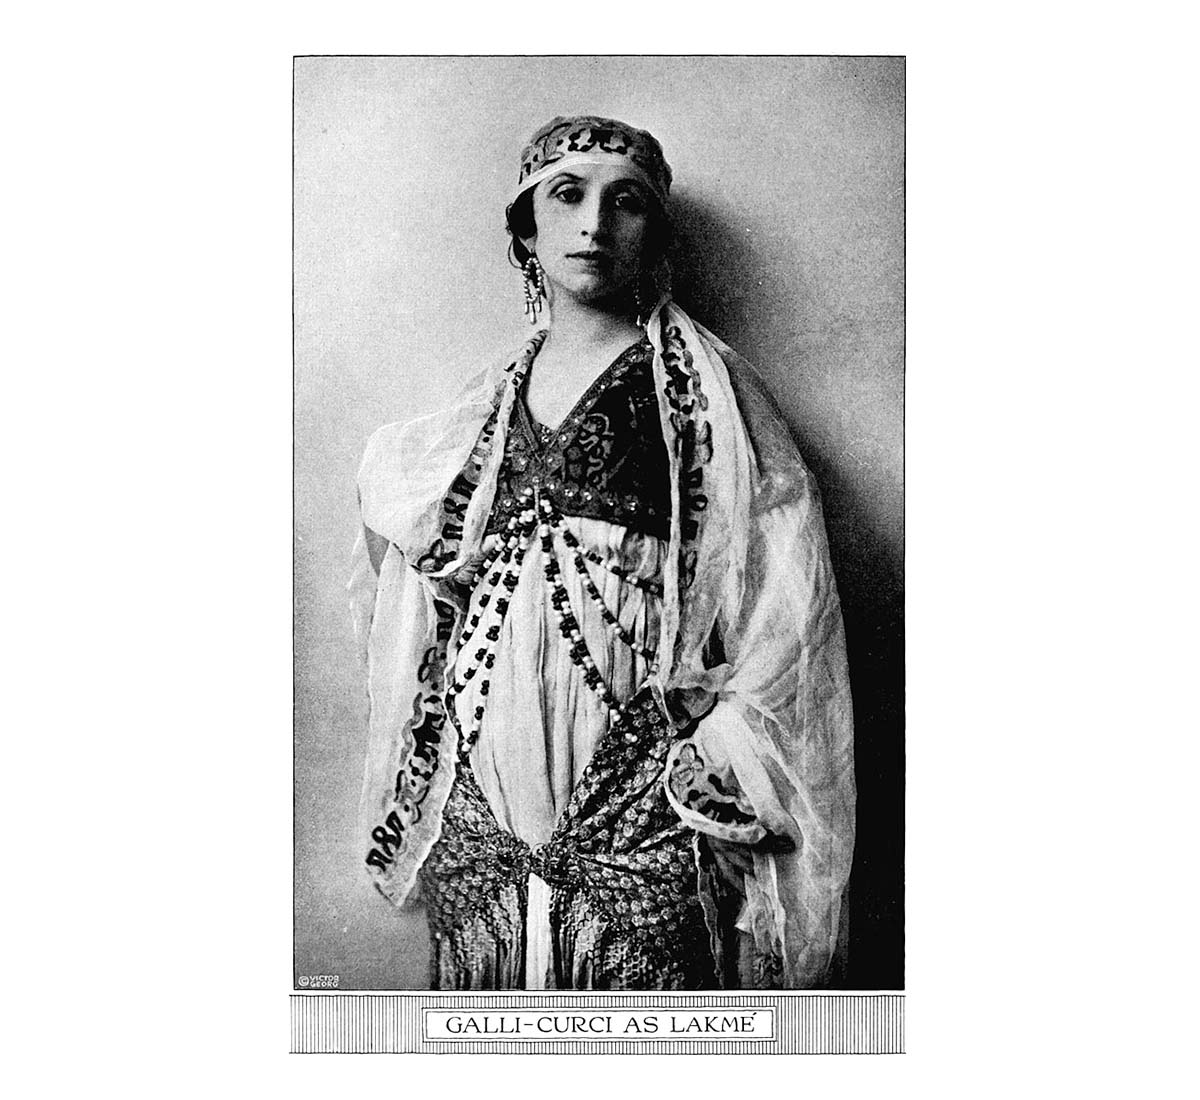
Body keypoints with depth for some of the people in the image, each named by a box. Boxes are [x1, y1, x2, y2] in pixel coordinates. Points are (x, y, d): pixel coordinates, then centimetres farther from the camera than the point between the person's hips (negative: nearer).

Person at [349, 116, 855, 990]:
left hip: (640, 788, -4)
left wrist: (725, 751, -13)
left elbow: (788, 576, -7)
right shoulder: (490, 401, 12)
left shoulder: (699, 381, -2)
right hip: (478, 781, 4)